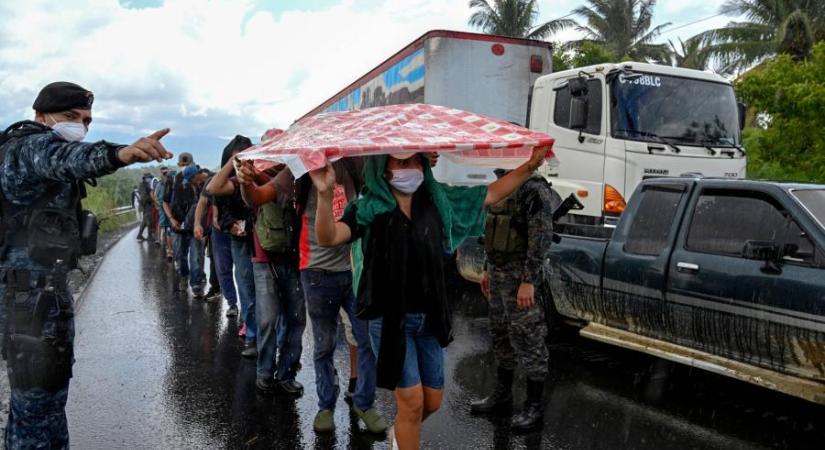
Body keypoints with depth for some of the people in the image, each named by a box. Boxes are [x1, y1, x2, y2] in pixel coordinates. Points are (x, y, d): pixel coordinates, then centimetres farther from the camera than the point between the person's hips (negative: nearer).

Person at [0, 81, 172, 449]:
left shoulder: (34, 149, 20)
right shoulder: (30, 145, -14)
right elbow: (65, 157, -38)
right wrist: (120, 154, -58)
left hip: (45, 286, 11)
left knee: (42, 388, 21)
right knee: (40, 395, -7)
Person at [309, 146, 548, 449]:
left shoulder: (439, 200, 2)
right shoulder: (368, 208, -11)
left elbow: (491, 194, 9)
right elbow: (327, 238, -27)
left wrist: (529, 166, 4)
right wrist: (325, 194, -44)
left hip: (429, 318, 5)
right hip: (390, 318, -5)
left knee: (432, 402, 15)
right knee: (412, 401, -4)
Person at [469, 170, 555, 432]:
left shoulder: (534, 189, -14)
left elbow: (541, 237, -20)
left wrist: (528, 281, -22)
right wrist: (489, 270, 19)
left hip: (520, 277, -9)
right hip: (499, 275, 9)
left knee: (527, 340, -1)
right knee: (501, 335, 17)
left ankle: (534, 406, 11)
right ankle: (502, 395, 31)